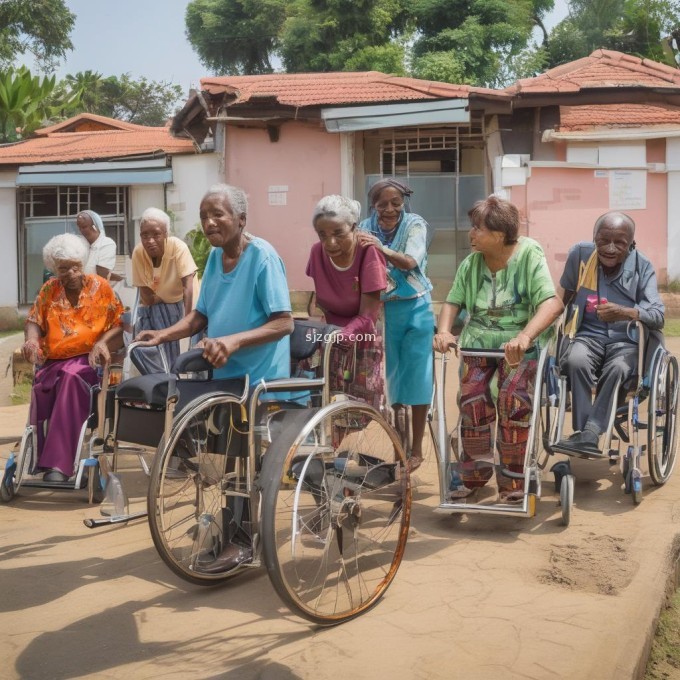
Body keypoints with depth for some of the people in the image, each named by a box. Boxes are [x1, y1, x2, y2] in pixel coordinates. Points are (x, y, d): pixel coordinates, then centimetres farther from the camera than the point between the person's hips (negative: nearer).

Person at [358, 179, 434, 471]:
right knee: (389, 376, 9)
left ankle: (416, 449, 14)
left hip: (415, 310, -2)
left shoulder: (415, 225, -8)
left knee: (416, 378, 2)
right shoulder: (367, 228, -2)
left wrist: (382, 249, -41)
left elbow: (410, 262, -23)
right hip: (382, 312, 2)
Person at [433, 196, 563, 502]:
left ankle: (512, 480, -6)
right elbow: (453, 301, 7)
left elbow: (552, 303, -22)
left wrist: (524, 336, -38)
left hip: (518, 346, -3)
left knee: (513, 399, -24)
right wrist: (444, 331, -16)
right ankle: (474, 473, 6)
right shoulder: (471, 262, 3)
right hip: (477, 343, 3)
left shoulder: (529, 255, -11)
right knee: (472, 401, -16)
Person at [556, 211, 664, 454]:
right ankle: (584, 432, -29)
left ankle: (589, 434, -32)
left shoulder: (642, 266, -5)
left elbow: (658, 316, -16)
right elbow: (567, 295, 16)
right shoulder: (580, 253, -3)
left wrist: (625, 313, -34)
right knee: (576, 361, -34)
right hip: (588, 335, 1)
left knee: (617, 369, -35)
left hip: (626, 340, -1)